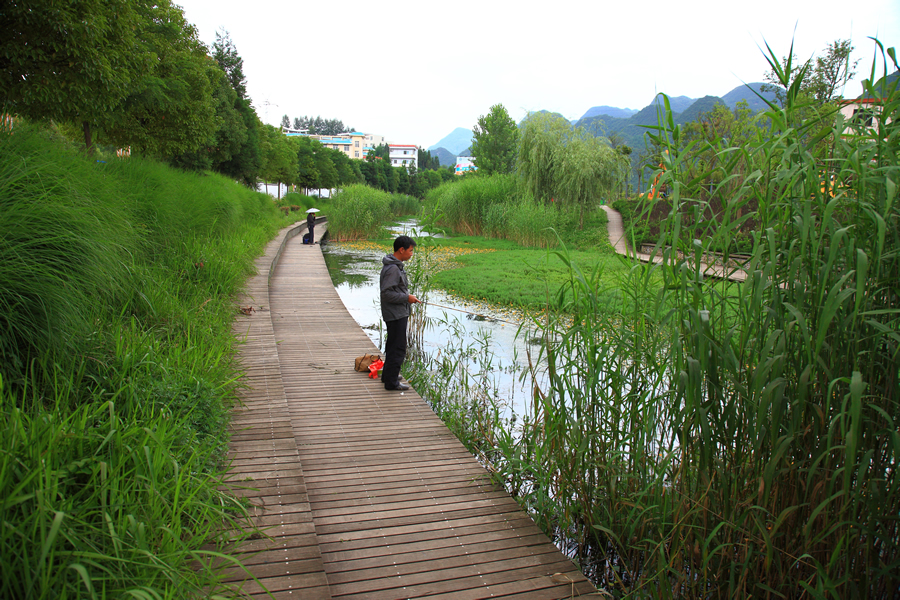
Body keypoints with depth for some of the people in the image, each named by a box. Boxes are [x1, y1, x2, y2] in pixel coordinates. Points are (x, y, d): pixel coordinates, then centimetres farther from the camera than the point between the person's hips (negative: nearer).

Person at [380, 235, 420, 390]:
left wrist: (406, 313, 18)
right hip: (395, 315, -11)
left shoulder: (397, 266, 12)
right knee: (398, 348, -4)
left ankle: (388, 375, 32)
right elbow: (386, 293, -25)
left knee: (393, 346, 20)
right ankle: (391, 382, 3)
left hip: (399, 314, 11)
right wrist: (407, 298, -19)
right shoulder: (392, 268, -21)